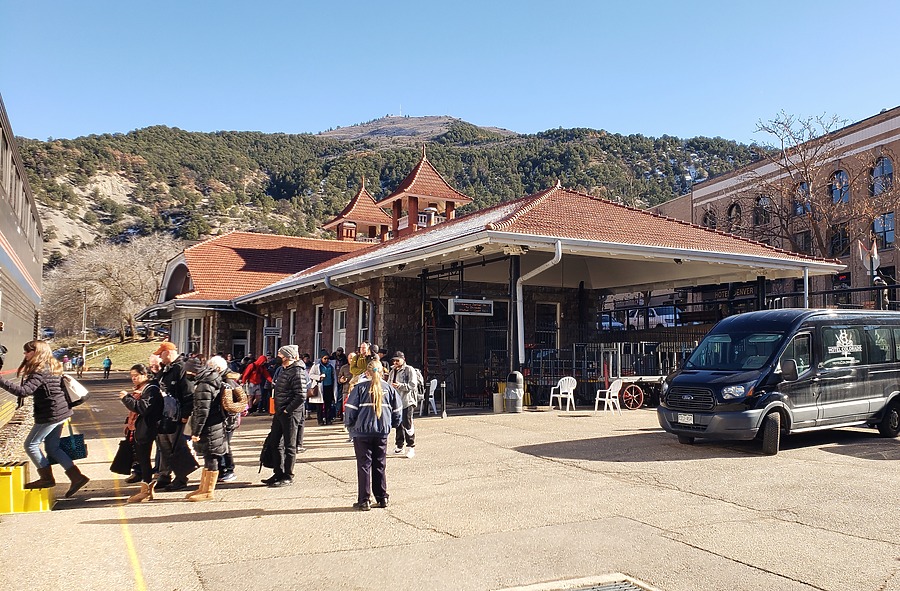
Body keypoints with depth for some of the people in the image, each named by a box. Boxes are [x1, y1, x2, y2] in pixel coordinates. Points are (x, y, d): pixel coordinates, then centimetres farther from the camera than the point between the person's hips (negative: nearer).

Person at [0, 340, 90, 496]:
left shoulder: (40, 371, -18)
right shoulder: (51, 367, 13)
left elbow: (23, 391, -27)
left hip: (50, 415, -10)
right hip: (60, 413, 10)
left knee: (31, 444, 6)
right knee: (52, 448, 15)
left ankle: (46, 478, 14)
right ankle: (77, 477, 11)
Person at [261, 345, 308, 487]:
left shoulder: (297, 372, -17)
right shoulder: (285, 369, 12)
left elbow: (301, 396, -23)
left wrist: (287, 410, -18)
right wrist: (278, 409, 14)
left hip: (291, 413, -10)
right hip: (279, 412, 10)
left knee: (289, 446, 1)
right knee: (274, 443, 16)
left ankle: (288, 477, 11)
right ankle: (279, 474, 27)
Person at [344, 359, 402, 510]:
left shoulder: (360, 387, -5)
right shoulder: (389, 388, 5)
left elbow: (350, 408, -7)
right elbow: (397, 410, 8)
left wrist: (349, 424, 8)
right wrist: (392, 424, 22)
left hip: (362, 431, -3)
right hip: (382, 432, 3)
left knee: (364, 465, 4)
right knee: (380, 465, 14)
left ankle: (364, 500, 5)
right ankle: (382, 498, 18)